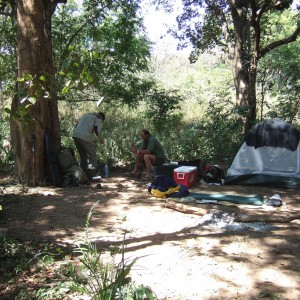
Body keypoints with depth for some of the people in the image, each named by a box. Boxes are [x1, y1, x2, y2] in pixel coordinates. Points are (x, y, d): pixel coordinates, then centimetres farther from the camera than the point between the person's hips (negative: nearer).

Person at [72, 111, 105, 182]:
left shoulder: (86, 115, 28)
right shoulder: (98, 119, 8)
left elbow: (77, 125, 26)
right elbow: (97, 130, -6)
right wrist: (101, 139, 9)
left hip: (75, 136, 7)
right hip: (85, 138, -7)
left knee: (83, 157, 17)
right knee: (92, 156, 5)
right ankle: (92, 176, 1)